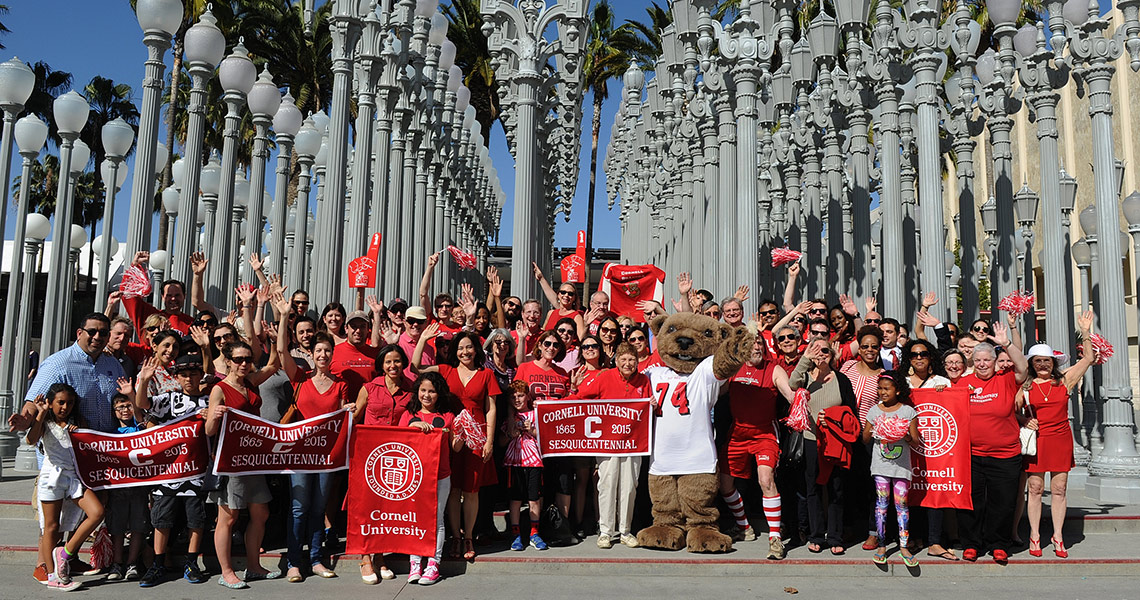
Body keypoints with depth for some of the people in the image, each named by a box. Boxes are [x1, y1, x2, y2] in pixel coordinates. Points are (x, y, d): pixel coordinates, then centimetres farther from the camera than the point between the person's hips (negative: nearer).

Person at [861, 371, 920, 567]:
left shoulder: (908, 411, 1)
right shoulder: (874, 411, 6)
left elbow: (915, 441, 1)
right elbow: (865, 439, 11)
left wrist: (904, 434, -19)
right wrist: (873, 431, -9)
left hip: (901, 465, -1)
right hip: (880, 465, 2)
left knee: (901, 503, -2)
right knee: (881, 503, 3)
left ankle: (904, 546, 5)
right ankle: (881, 545, 10)